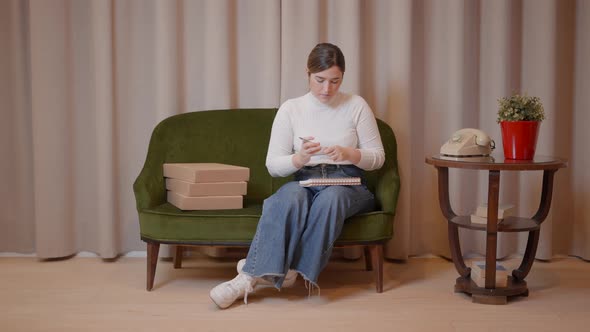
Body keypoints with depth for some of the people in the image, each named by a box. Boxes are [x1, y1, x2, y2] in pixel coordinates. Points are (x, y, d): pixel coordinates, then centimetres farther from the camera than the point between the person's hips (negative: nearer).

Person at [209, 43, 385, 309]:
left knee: (330, 197, -37)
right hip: (304, 181, 0)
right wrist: (299, 158, -19)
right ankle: (249, 277, -41)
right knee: (290, 197, -36)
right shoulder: (290, 109, 5)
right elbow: (273, 165, 2)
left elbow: (377, 157, 7)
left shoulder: (356, 105, 5)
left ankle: (290, 269, -32)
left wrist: (350, 154, -15)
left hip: (348, 183, 0)